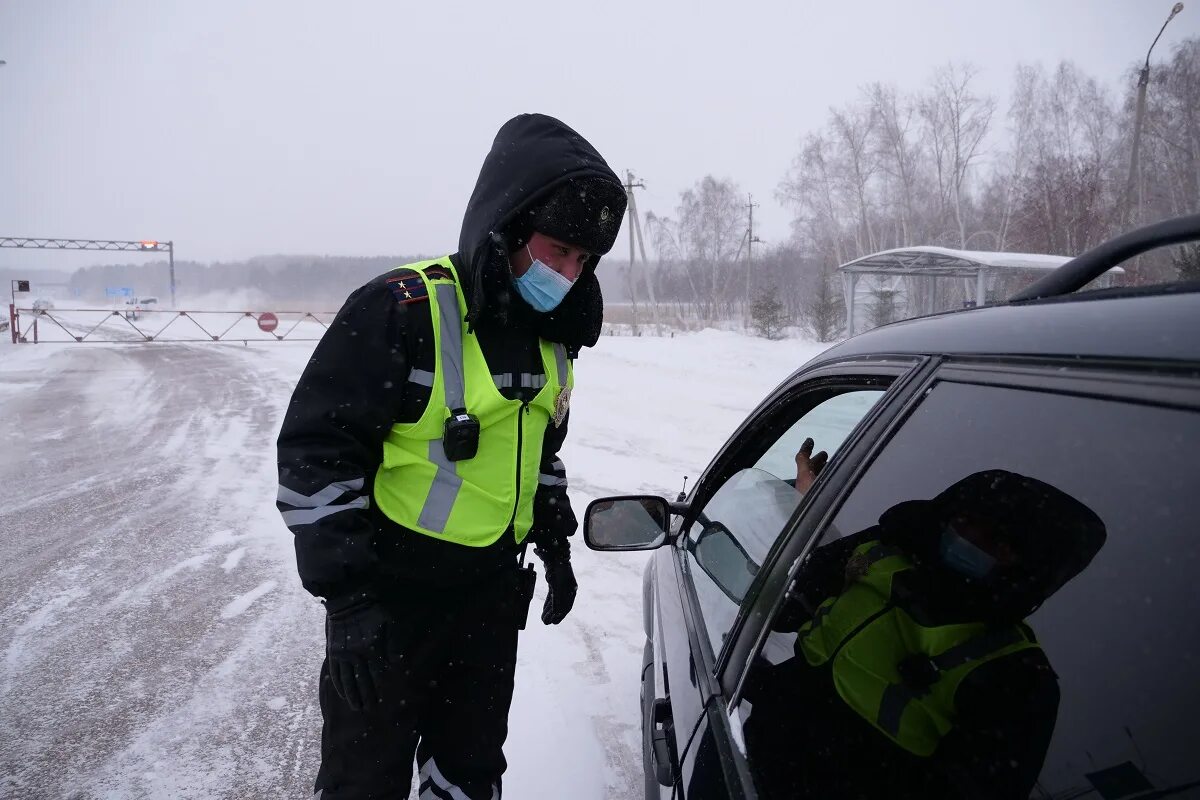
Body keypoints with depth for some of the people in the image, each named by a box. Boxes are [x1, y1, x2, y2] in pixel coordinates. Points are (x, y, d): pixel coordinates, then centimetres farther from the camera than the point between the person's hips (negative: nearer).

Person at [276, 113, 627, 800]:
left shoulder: (552, 332, 4)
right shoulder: (399, 312, -21)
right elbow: (314, 453, -19)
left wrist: (555, 541, 14)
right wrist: (348, 592, -19)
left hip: (493, 592, 7)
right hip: (389, 599, -6)